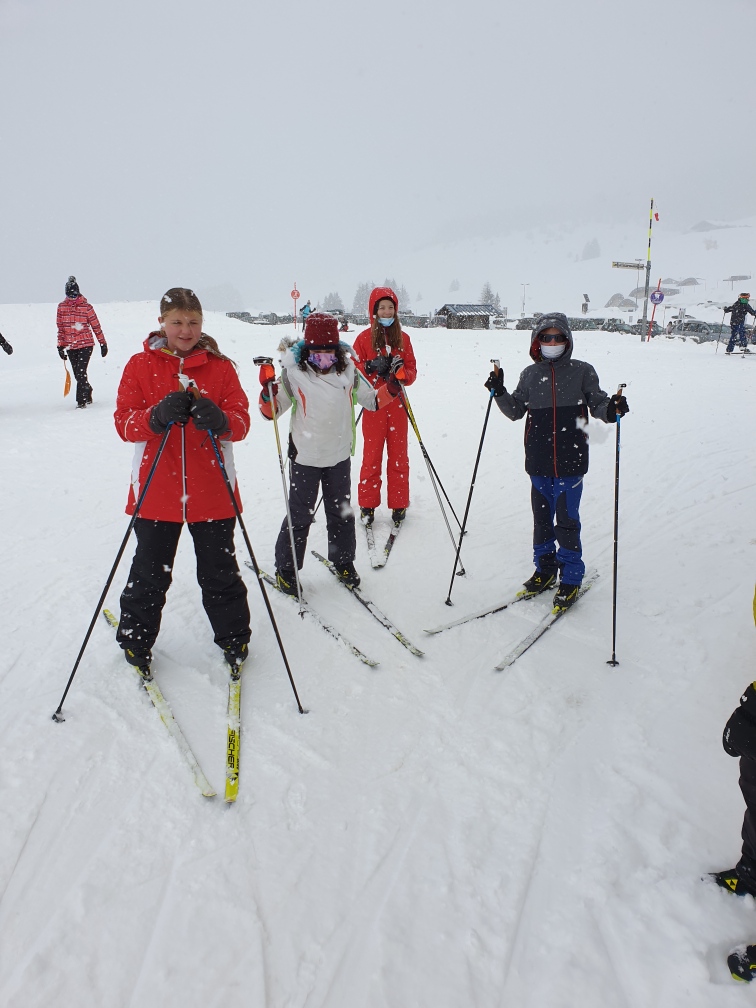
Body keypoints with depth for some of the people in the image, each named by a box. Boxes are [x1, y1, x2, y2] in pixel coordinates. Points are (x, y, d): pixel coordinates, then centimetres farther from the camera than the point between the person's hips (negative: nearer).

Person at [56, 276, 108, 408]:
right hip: (70, 346, 4)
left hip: (86, 344, -4)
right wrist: (60, 346, 8)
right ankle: (88, 395, 30)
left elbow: (96, 325, -1)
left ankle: (81, 401, -4)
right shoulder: (61, 307, 5)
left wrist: (103, 343, 2)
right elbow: (60, 328, 9)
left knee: (81, 373, -11)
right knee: (78, 375, 10)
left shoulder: (86, 306, -6)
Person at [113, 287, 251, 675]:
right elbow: (124, 422, -5)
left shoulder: (220, 366, 3)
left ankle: (233, 639, 30)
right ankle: (135, 641, 32)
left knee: (220, 573, 10)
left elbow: (241, 421, -2)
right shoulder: (141, 365, 2)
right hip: (156, 492, 0)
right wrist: (157, 417, -25)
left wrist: (220, 421, -26)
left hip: (212, 492, 0)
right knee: (149, 573, 11)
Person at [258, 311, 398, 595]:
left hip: (339, 456, 4)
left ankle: (343, 562, 34)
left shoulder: (348, 372, 1)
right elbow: (272, 411, -7)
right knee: (299, 516, 4)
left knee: (341, 513, 15)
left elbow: (370, 400, 11)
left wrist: (391, 389, -7)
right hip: (305, 457, -3)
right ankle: (285, 569, 20)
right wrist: (267, 390, -26)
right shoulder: (294, 373, -10)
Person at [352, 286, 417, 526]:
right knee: (372, 456, 2)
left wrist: (402, 372, -16)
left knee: (399, 456, 6)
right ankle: (367, 505, 13)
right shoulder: (364, 338, 0)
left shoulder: (403, 339, 7)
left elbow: (412, 371, 6)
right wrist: (371, 367, -20)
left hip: (397, 405, 2)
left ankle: (399, 504, 16)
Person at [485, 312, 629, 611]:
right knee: (542, 518, 14)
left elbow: (597, 405, 1)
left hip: (570, 461, -4)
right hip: (538, 461, 4)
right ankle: (545, 569, 30)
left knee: (567, 520, -1)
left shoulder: (582, 371, 0)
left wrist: (612, 409, -19)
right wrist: (499, 393, -1)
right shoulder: (530, 374, 9)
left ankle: (571, 579, 12)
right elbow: (516, 411, 14)